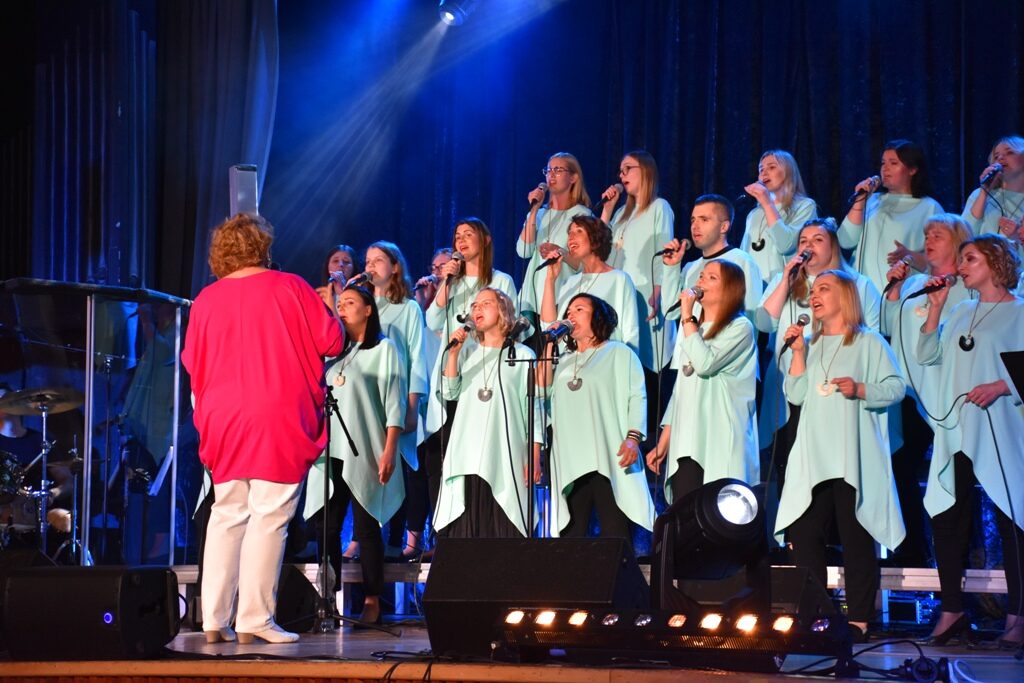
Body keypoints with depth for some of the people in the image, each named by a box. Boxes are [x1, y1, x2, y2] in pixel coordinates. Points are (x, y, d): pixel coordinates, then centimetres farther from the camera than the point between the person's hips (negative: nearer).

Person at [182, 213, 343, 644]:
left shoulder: (206, 300, 5)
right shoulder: (289, 288, -4)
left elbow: (192, 362, 13)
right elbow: (332, 342, -2)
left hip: (224, 423, 4)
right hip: (280, 421, -4)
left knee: (226, 517, 10)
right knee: (269, 518, -3)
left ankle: (214, 620, 8)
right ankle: (255, 619, -6)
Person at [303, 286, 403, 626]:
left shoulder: (383, 349, 5)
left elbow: (393, 401, -3)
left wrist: (389, 450, -12)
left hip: (364, 452, -6)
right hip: (330, 449, 6)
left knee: (365, 527, -7)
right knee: (326, 528, 0)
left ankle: (372, 602, -5)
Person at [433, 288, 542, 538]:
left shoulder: (522, 355, 5)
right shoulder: (467, 352, 15)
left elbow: (533, 408, 3)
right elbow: (449, 393, 5)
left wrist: (535, 455, -3)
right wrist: (453, 353, -6)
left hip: (506, 456, -3)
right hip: (467, 456, 3)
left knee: (503, 530, -7)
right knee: (466, 529, -2)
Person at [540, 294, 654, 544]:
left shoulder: (619, 354, 12)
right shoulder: (564, 362, 28)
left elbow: (637, 397, 1)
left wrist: (633, 437, -14)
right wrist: (549, 346, 13)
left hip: (609, 460, -5)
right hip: (570, 462, 5)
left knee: (615, 533, -11)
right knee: (571, 533, -2)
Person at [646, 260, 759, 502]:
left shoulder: (739, 327, 0)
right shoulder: (693, 330, 23)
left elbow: (705, 364, -16)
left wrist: (687, 318, -7)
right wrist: (663, 441, 19)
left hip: (719, 446, -7)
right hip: (686, 444, 7)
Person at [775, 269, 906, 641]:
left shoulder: (869, 342, 4)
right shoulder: (811, 345, 20)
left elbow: (896, 387, -3)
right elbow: (796, 395, 9)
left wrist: (860, 390, -17)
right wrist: (798, 353, 0)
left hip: (855, 458, -5)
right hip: (813, 459, 5)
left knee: (856, 536, -4)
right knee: (803, 533, -1)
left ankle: (859, 619, 0)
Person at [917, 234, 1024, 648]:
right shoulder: (961, 313, 19)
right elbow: (927, 355, 12)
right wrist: (936, 306, 7)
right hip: (955, 432, 6)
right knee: (946, 518, 4)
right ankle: (951, 610, 12)